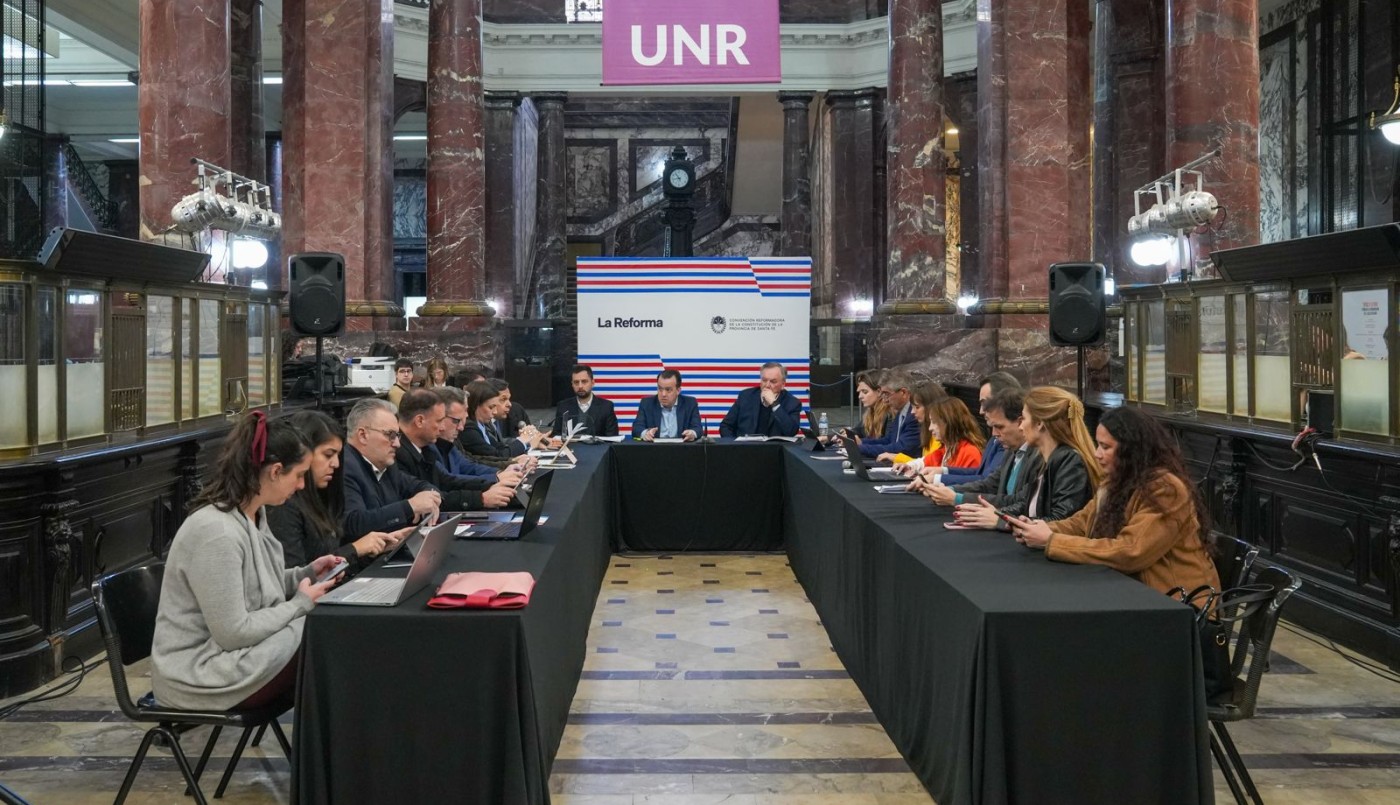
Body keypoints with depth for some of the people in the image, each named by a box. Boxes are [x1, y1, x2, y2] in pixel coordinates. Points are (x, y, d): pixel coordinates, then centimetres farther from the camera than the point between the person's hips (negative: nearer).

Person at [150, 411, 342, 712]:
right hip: (201, 675, -8)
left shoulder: (253, 514, 3)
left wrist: (306, 574, 2)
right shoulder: (216, 532, -26)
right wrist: (300, 604, -14)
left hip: (226, 649, 9)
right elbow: (233, 633, -25)